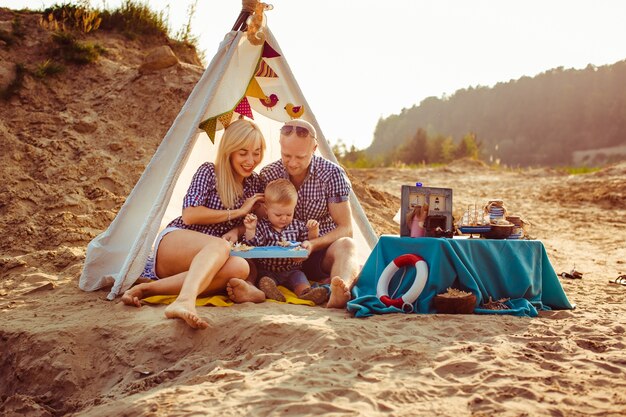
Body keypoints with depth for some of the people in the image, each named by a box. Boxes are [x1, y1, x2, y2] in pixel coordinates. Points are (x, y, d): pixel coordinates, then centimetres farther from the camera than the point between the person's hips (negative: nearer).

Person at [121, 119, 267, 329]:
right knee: (220, 246, -38)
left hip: (206, 260, 5)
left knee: (240, 267, -33)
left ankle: (148, 288, -37)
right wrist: (237, 212, -11)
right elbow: (189, 215, -14)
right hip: (173, 242, -5)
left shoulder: (254, 182, 12)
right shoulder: (209, 172, -3)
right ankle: (184, 301, -63)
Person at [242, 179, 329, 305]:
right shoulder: (262, 226, 5)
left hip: (291, 271, 1)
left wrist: (313, 231, 0)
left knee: (299, 277, -29)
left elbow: (310, 242, 20)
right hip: (267, 271, -1)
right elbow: (252, 245, -2)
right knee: (265, 280, -32)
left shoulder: (297, 225, 13)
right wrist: (250, 230, -18)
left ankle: (306, 292, -56)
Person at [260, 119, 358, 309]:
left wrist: (313, 244, -28)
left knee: (346, 245, -37)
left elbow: (345, 229, -10)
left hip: (323, 253, -2)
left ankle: (339, 293, -67)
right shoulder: (268, 175, -3)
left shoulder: (332, 174, -10)